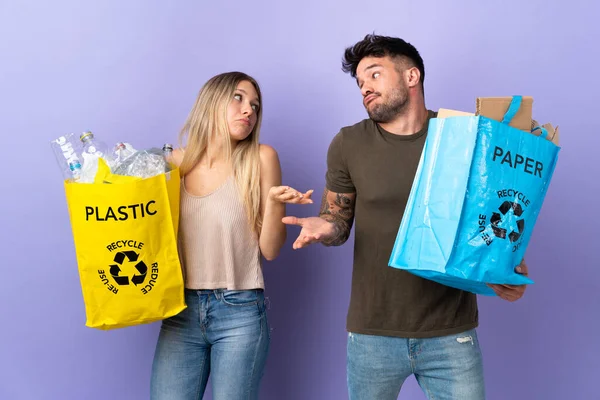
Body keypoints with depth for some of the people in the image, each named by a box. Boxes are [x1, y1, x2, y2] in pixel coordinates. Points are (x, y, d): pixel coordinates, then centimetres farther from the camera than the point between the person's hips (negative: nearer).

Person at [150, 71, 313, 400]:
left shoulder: (260, 159, -1)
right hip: (182, 310, 2)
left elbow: (270, 249, -2)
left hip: (240, 312, -2)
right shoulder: (178, 162, 6)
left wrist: (274, 200, -19)